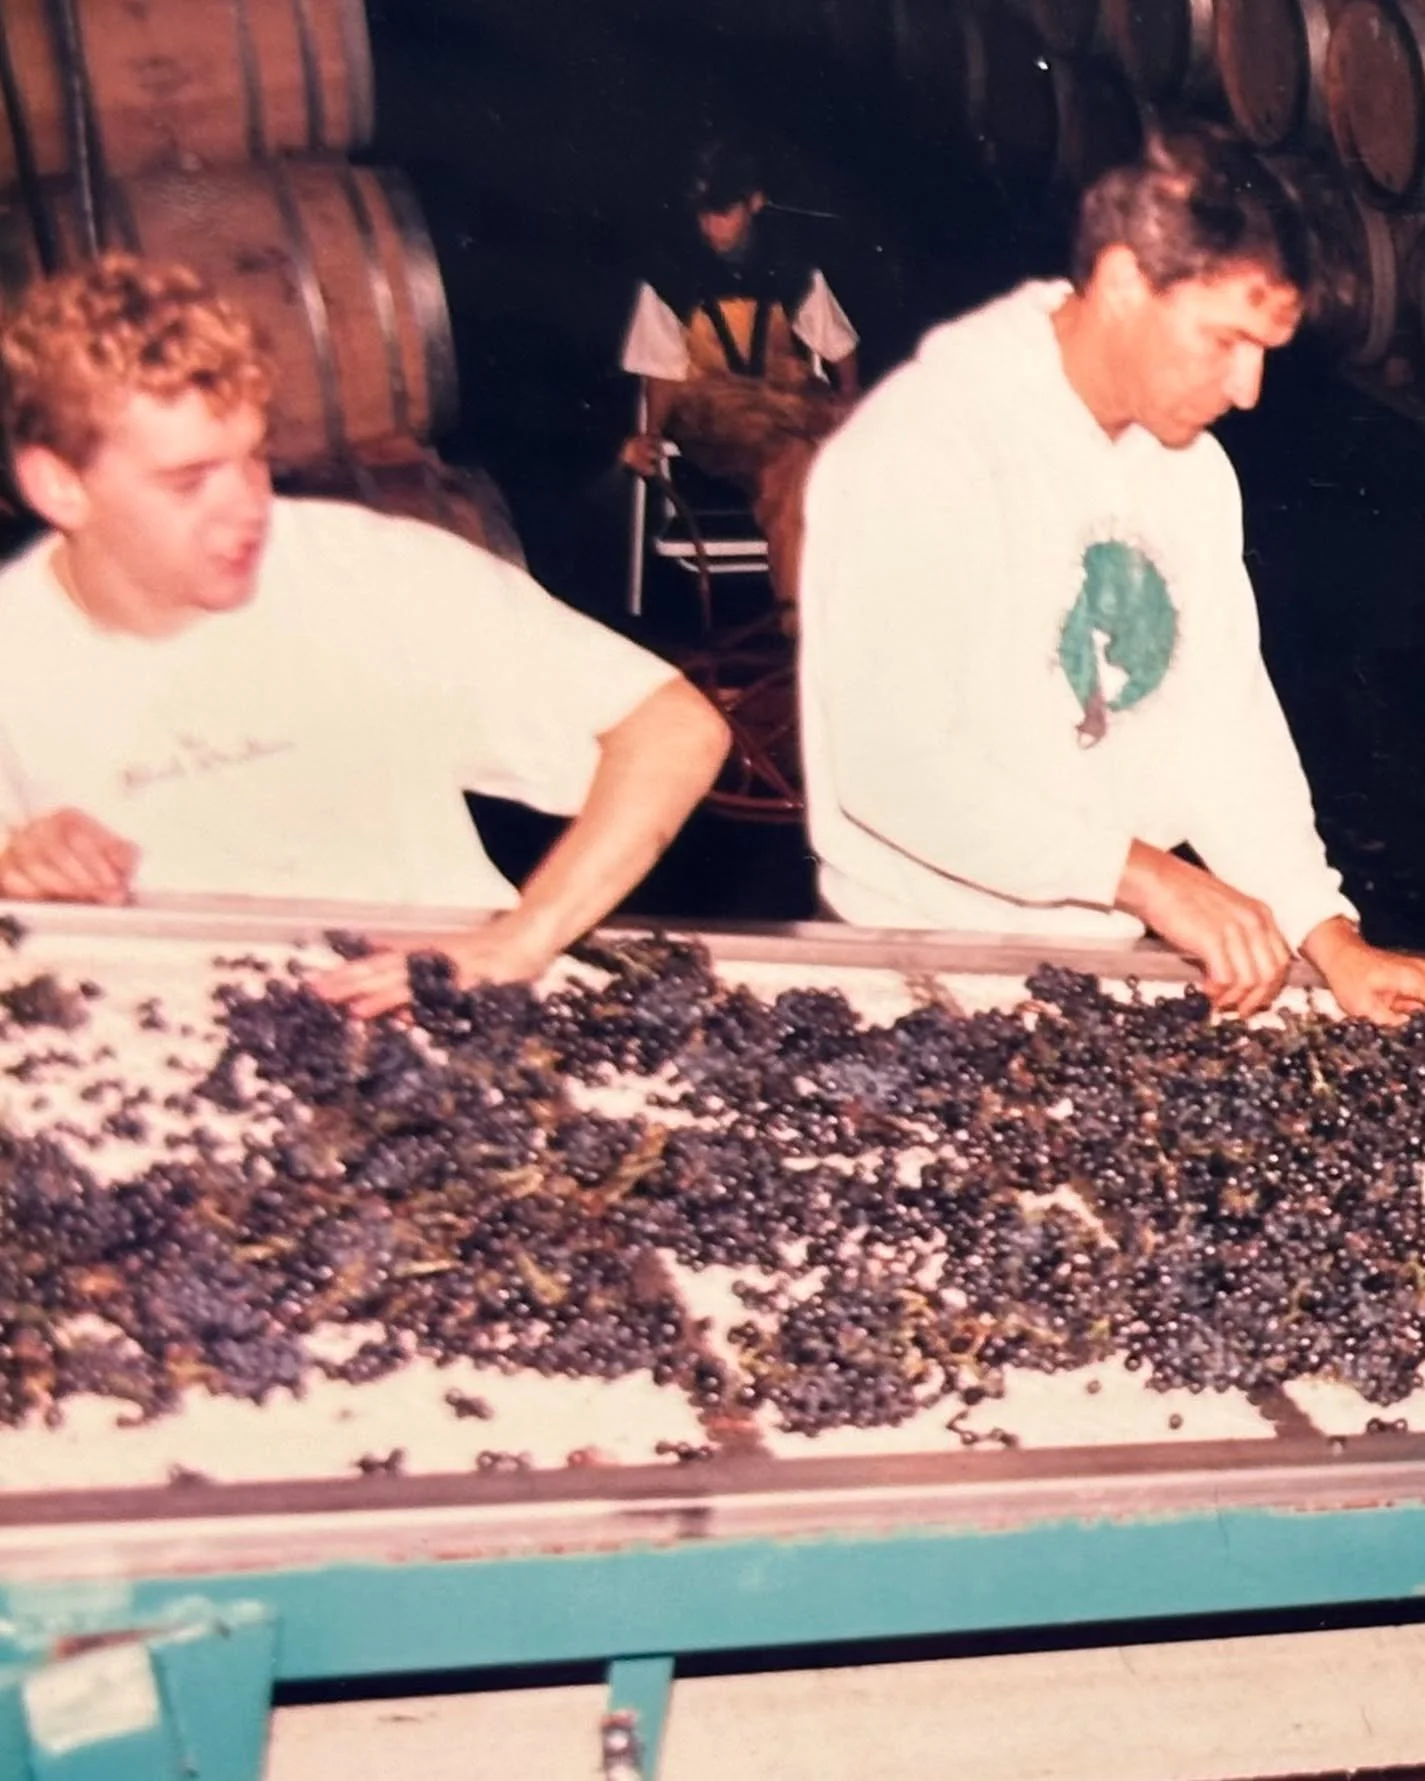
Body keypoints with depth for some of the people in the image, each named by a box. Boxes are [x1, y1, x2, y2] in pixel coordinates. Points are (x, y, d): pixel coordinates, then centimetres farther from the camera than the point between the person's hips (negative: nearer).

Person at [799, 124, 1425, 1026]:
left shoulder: (1192, 464, 8)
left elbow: (1225, 715, 8)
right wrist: (1142, 872, -23)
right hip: (926, 957, -6)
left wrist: (1331, 939, -3)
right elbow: (890, 762, -23)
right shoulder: (926, 445, -16)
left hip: (1110, 951, 6)